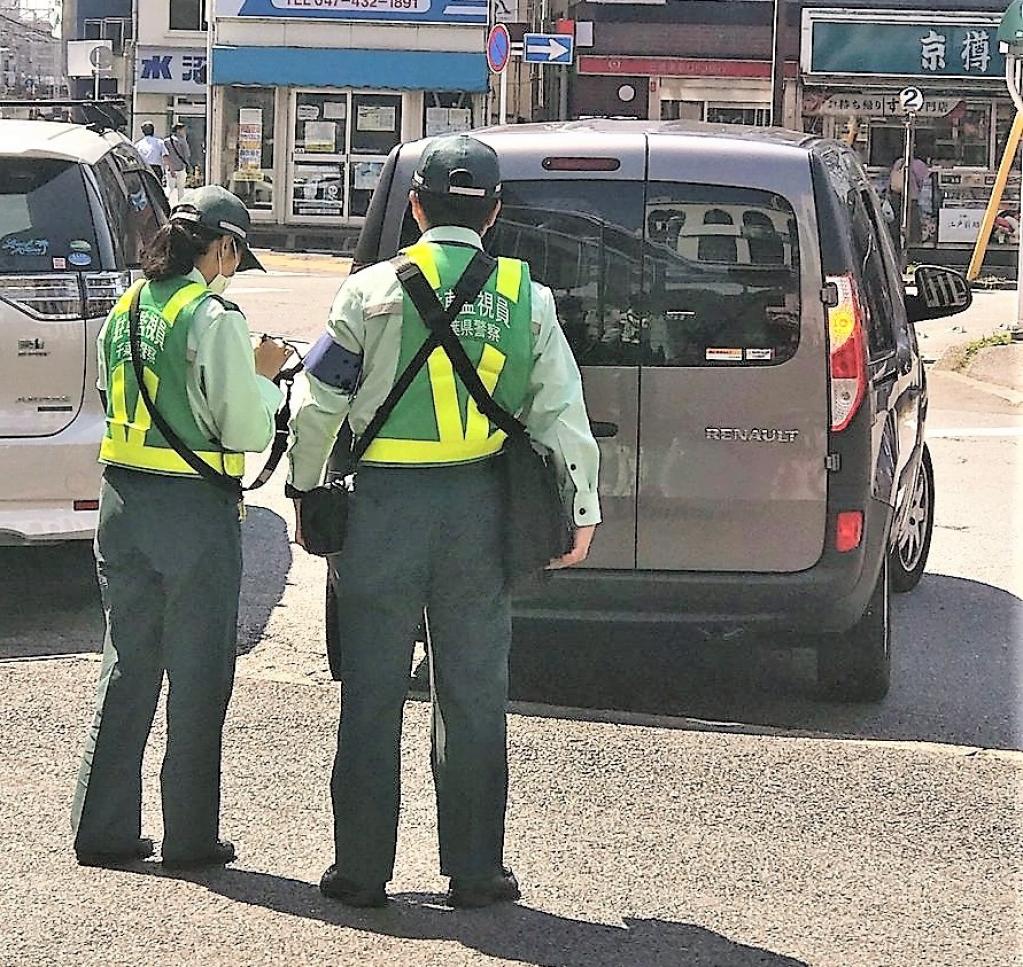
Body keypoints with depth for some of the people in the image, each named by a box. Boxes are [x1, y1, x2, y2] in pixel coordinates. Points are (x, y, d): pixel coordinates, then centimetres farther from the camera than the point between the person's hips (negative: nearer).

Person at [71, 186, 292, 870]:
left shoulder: (127, 309, 9)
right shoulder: (216, 319, -14)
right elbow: (246, 430, -14)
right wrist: (264, 379, 6)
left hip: (124, 503, 7)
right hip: (195, 509, -7)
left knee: (127, 666, 14)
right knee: (198, 676, 4)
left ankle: (103, 828, 15)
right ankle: (191, 837, 10)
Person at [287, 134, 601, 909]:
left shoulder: (374, 291, -4)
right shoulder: (526, 298, 2)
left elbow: (321, 404, -3)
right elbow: (562, 412, 0)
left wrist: (304, 489, 10)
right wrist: (582, 510, 6)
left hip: (384, 503, -2)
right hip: (478, 508, 2)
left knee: (372, 696, 6)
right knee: (473, 696, 9)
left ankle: (362, 869, 11)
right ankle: (475, 872, 12)